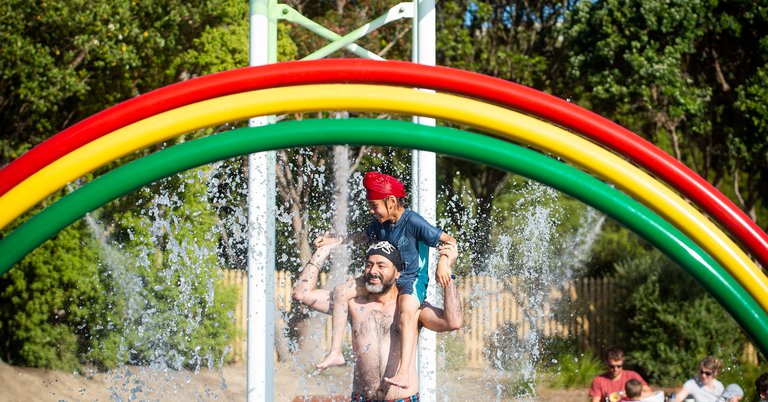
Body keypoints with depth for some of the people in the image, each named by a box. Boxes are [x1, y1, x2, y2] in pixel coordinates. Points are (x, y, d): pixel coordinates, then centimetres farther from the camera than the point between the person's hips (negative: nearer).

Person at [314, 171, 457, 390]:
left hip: (412, 279, -8)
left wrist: (444, 263, -39)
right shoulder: (380, 222, 2)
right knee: (341, 292, -4)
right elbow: (364, 236, 25)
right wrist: (336, 240, 13)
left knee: (407, 314, -38)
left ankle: (404, 373, -48)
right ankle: (335, 352, -3)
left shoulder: (413, 222, -20)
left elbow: (449, 241, -20)